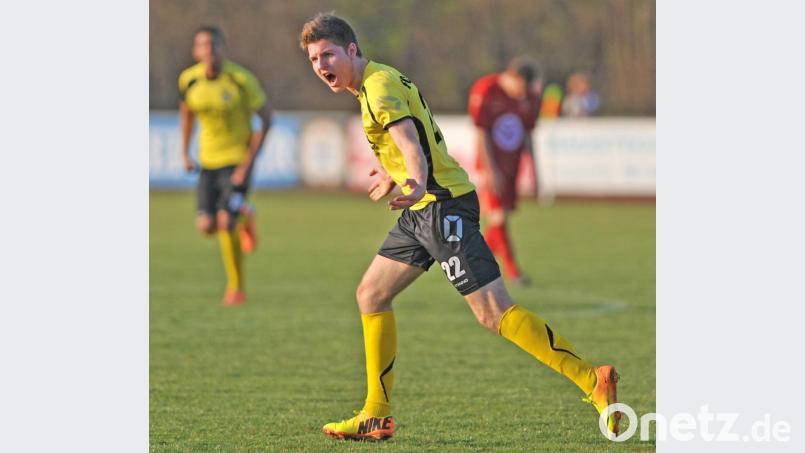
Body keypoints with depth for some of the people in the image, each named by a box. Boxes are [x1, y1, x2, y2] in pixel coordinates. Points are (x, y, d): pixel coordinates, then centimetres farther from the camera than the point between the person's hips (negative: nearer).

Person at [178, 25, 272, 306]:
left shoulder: (241, 80, -18)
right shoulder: (189, 79, -6)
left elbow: (266, 117, -11)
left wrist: (248, 162, -16)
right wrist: (185, 153, 11)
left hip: (238, 159, -4)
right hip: (208, 160, 4)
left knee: (226, 221, -19)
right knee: (207, 226, -5)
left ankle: (236, 288, 0)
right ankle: (244, 215, 31)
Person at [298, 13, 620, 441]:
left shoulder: (379, 85, -12)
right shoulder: (379, 82, 18)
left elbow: (408, 140, -30)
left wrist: (417, 185, -49)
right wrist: (391, 176, 51)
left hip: (442, 204, -11)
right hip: (422, 209, 11)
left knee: (493, 313, -16)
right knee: (370, 294, 12)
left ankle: (593, 380, -17)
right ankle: (376, 416, 15)